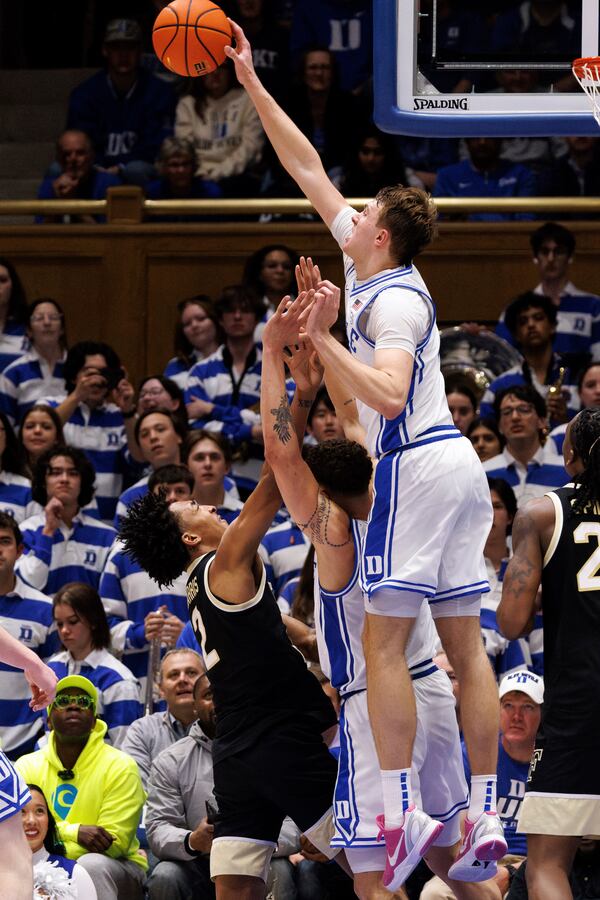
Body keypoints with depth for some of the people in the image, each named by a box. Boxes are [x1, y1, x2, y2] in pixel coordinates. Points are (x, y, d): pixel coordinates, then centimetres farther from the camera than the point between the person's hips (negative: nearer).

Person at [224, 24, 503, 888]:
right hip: (458, 463, 9)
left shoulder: (392, 299, -12)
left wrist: (323, 339, -25)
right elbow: (308, 168, 18)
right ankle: (485, 818, 3)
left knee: (385, 641, -9)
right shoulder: (373, 267, 13)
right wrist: (251, 85, 19)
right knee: (465, 644, 5)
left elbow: (389, 395, -27)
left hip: (416, 464, -9)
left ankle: (401, 809, -16)